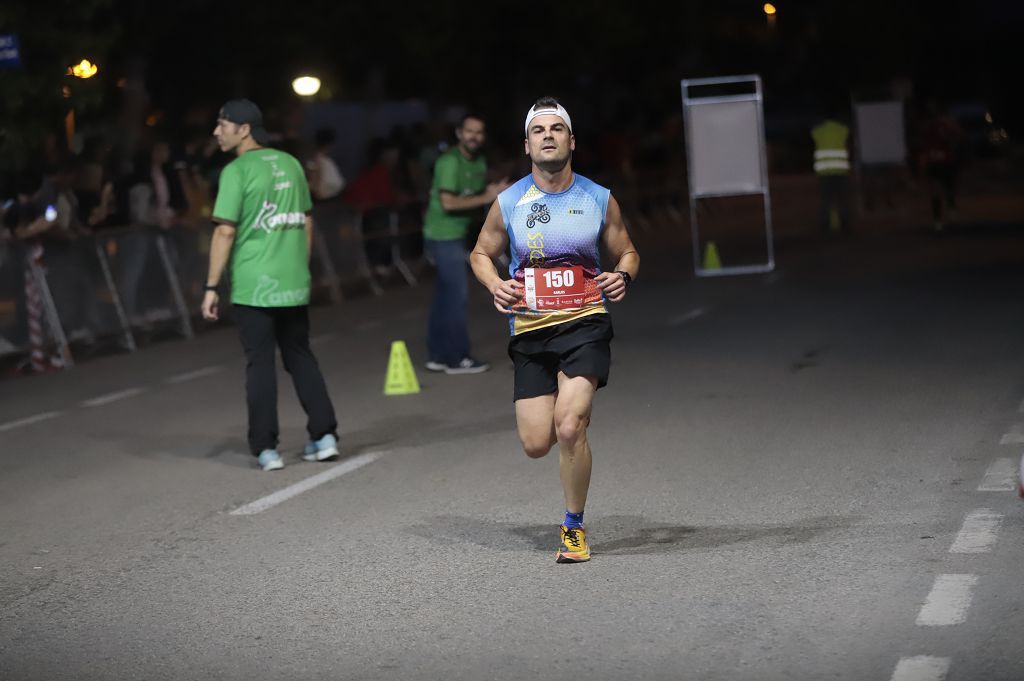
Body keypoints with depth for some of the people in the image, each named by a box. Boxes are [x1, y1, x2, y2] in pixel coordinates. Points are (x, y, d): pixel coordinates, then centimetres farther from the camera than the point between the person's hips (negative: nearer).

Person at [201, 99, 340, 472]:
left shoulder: (237, 171, -10)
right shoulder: (290, 164, 9)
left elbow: (225, 232, -14)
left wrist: (211, 287, -10)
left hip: (252, 286, -5)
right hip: (293, 284, 5)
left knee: (260, 364, 2)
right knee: (300, 357, 15)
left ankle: (266, 448, 3)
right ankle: (324, 434, 10)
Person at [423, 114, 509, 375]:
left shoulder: (479, 162, 10)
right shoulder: (449, 162, -17)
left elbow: (479, 195, 16)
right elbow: (448, 202, -24)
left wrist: (495, 192, -5)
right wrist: (485, 197, -23)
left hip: (456, 235, 9)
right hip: (443, 236, -9)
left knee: (444, 296, 12)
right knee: (457, 295, -5)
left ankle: (437, 356, 19)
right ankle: (458, 358, 1)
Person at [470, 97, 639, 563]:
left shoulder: (599, 200, 3)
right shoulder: (509, 203, 2)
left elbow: (626, 253, 15)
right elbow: (481, 253, 17)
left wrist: (623, 275, -7)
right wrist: (495, 285, -4)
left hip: (584, 323, -2)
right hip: (530, 331, 2)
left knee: (569, 428, -20)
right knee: (536, 445, -1)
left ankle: (574, 528, 0)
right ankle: (572, 412, 39)